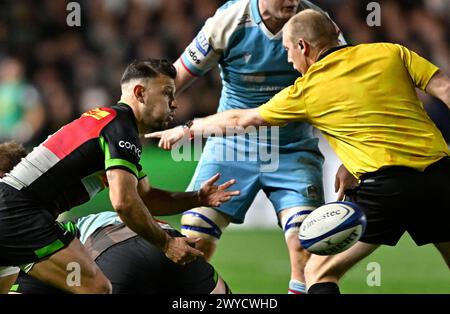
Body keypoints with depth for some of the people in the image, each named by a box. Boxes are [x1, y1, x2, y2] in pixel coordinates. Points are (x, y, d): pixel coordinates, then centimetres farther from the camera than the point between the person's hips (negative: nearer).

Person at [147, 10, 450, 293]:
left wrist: (186, 129, 31)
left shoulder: (306, 90, 7)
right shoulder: (392, 53, 10)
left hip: (383, 187, -4)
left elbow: (240, 119, 18)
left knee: (319, 274, 9)